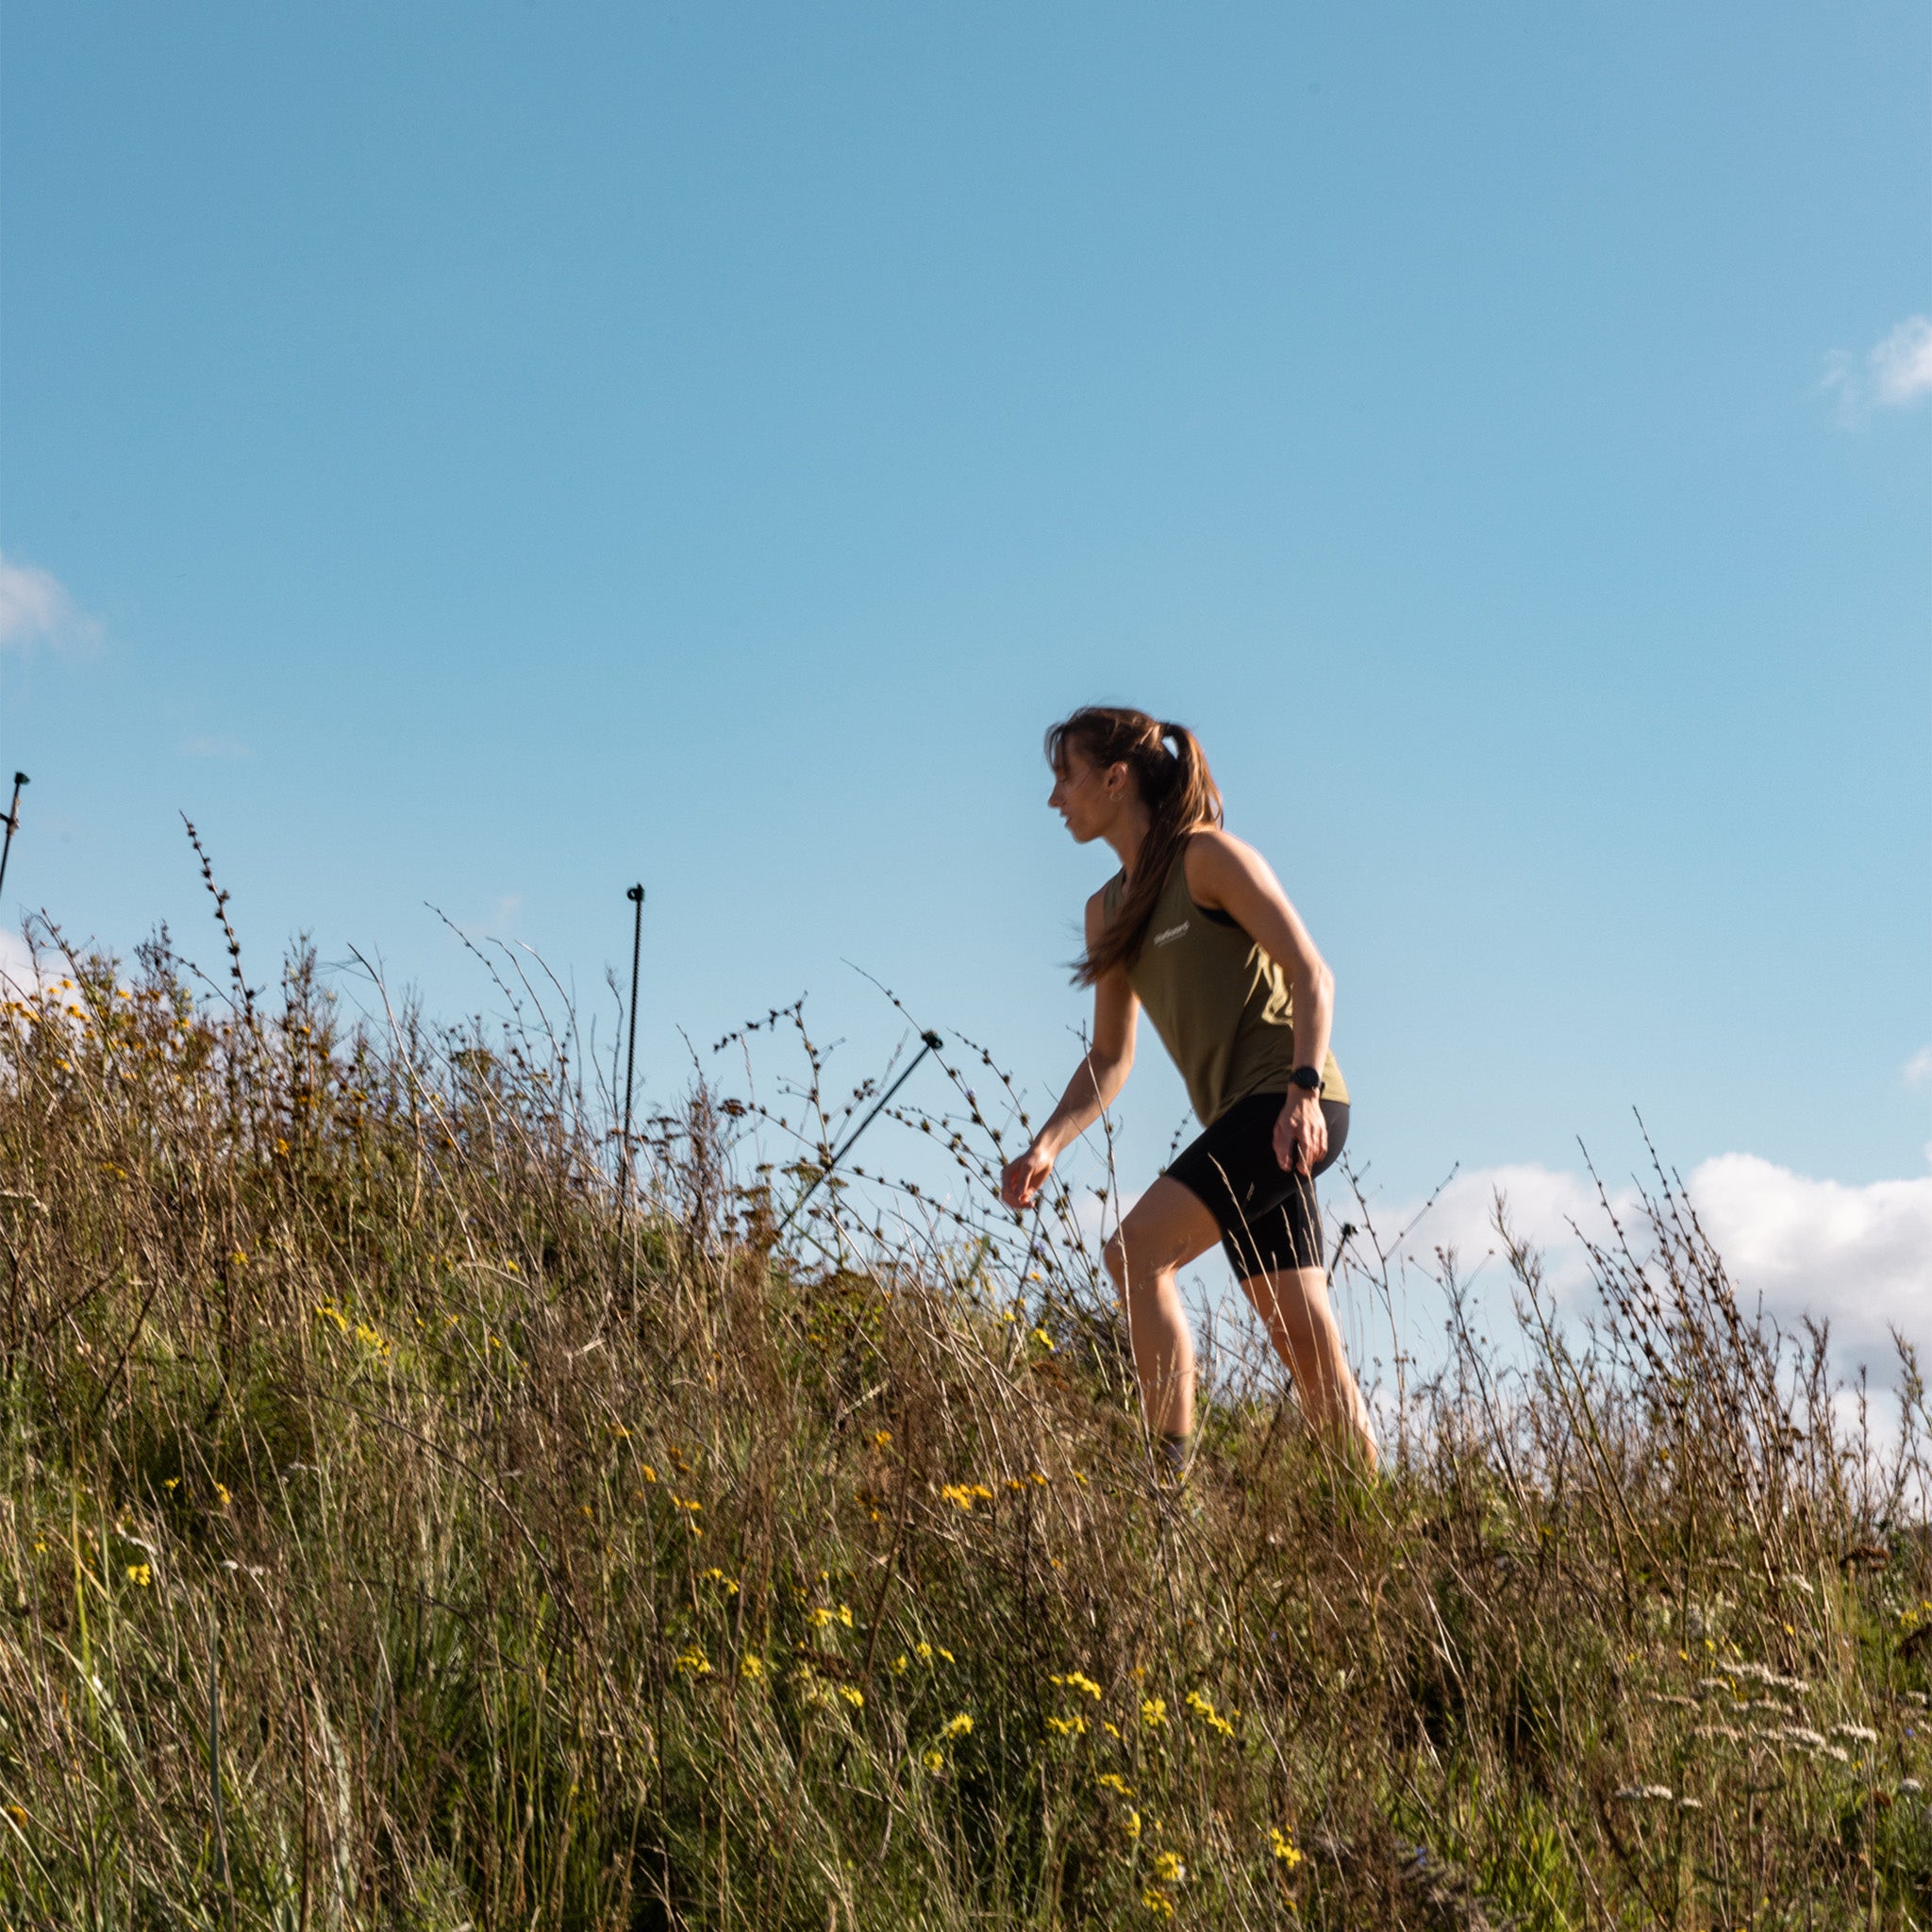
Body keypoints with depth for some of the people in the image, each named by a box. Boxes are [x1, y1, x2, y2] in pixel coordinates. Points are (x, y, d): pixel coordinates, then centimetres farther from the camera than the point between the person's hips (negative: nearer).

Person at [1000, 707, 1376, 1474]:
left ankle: (1170, 1465, -15)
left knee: (1138, 1251, -20)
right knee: (1303, 1337, 4)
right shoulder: (1107, 910, 17)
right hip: (1240, 1118, 7)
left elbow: (1312, 972, -12)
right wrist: (1047, 1145, 5)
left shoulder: (1207, 857, -5)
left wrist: (1304, 1089, -25)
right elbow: (1110, 1057, 19)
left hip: (1292, 1103, -7)